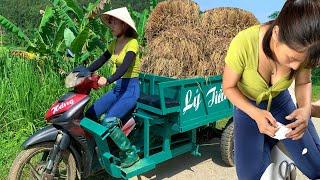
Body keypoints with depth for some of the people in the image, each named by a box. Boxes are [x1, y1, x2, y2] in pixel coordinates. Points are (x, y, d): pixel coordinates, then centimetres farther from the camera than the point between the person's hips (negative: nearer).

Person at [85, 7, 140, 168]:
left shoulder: (132, 43, -13)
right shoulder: (115, 43, 11)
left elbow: (125, 65, -28)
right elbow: (101, 60, 10)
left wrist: (108, 80, -44)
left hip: (131, 89, -8)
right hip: (118, 88, 8)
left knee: (108, 122, -23)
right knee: (90, 115, 1)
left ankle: (131, 153, -5)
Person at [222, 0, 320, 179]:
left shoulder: (301, 48, -24)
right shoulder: (243, 44, -35)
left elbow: (303, 82, -4)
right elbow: (229, 87, -19)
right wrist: (256, 114, -34)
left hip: (281, 102, 3)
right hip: (248, 107, -2)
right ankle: (269, 146, 20)